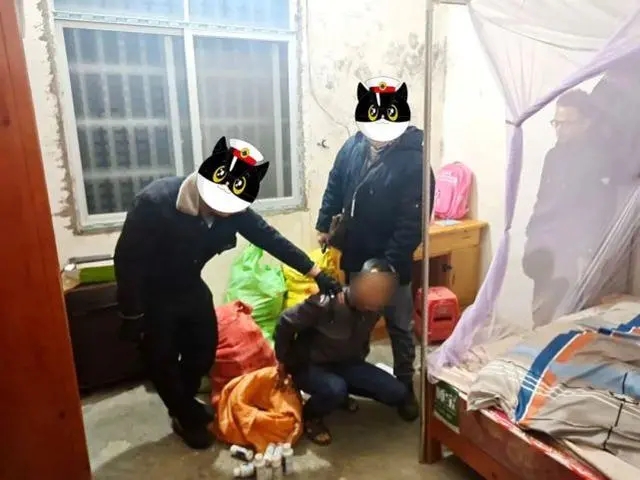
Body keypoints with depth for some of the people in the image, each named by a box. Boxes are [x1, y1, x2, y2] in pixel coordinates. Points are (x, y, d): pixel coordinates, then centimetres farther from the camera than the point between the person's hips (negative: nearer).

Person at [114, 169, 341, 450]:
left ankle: (184, 403, 39)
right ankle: (186, 418, 27)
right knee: (163, 359, 4)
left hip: (191, 286, 5)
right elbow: (127, 258, -25)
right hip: (151, 294, -5)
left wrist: (316, 274, -17)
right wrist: (132, 313, -19)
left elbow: (270, 238, -16)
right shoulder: (155, 202, -34)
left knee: (205, 348, 12)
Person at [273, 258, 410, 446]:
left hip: (345, 364, 6)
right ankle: (310, 417, -3)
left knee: (397, 393, -7)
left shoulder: (373, 307, -14)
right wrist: (283, 361, -8)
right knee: (335, 389, -39)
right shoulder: (325, 303, -33)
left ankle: (339, 393, 15)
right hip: (308, 366, -6)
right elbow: (285, 323, -19)